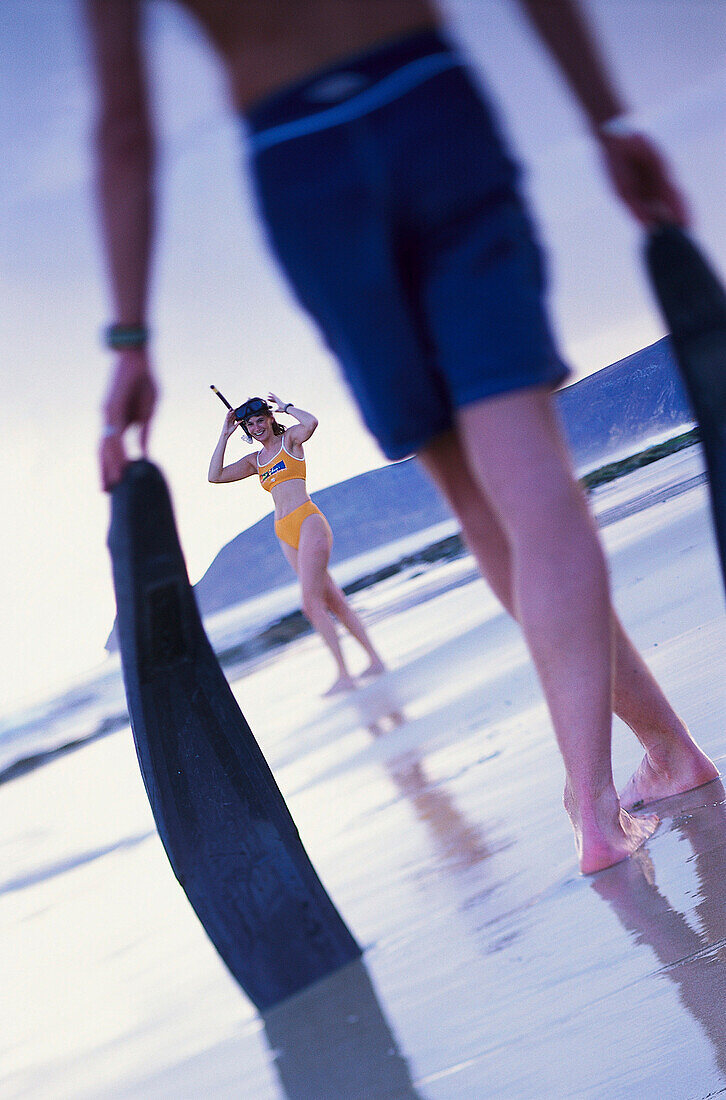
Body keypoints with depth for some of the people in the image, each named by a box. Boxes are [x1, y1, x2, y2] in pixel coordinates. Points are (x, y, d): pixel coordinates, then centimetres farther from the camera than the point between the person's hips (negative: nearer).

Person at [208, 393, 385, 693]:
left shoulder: (290, 439, 5)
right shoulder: (255, 460, 21)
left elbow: (311, 423, -18)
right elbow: (215, 476, 14)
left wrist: (286, 406, -1)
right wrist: (225, 435, 12)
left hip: (308, 522, -7)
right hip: (285, 533, 7)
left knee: (311, 603, -16)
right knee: (332, 601, 5)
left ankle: (344, 676, -16)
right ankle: (375, 661, 10)